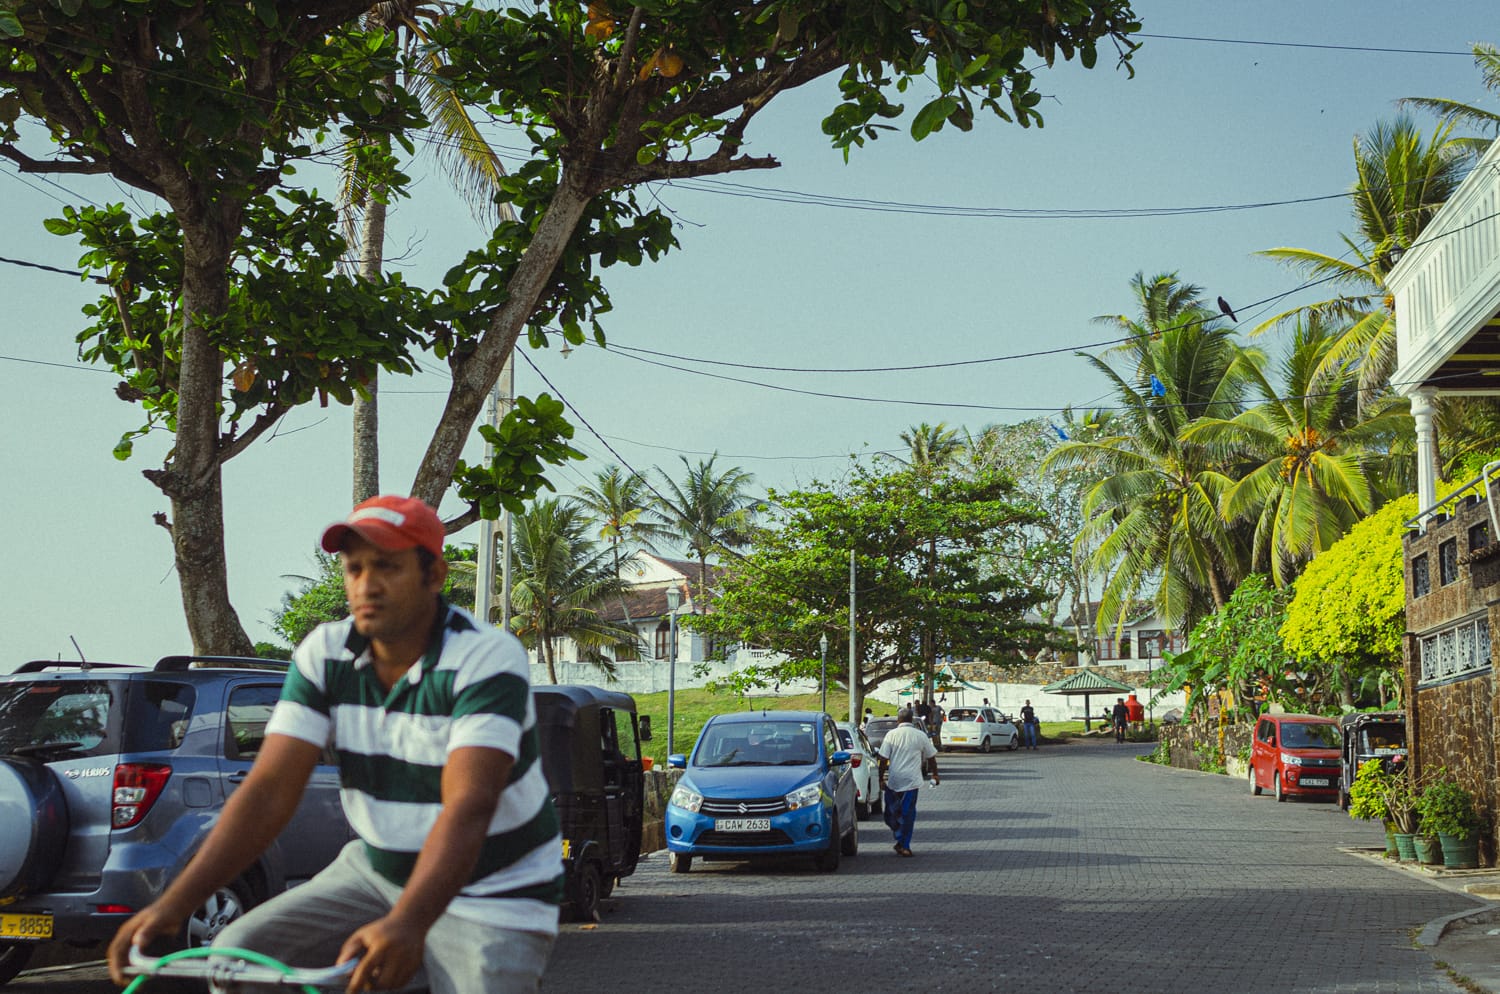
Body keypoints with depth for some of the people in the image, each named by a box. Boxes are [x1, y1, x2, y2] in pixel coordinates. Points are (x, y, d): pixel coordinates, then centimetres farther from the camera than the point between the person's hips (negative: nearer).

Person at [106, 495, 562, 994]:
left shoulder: (488, 659, -21)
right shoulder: (325, 654, -5)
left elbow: (467, 808, -33)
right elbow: (269, 790, -12)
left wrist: (406, 925, -49)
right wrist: (173, 904, -24)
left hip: (492, 893, -5)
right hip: (376, 872, 5)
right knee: (236, 954, -11)